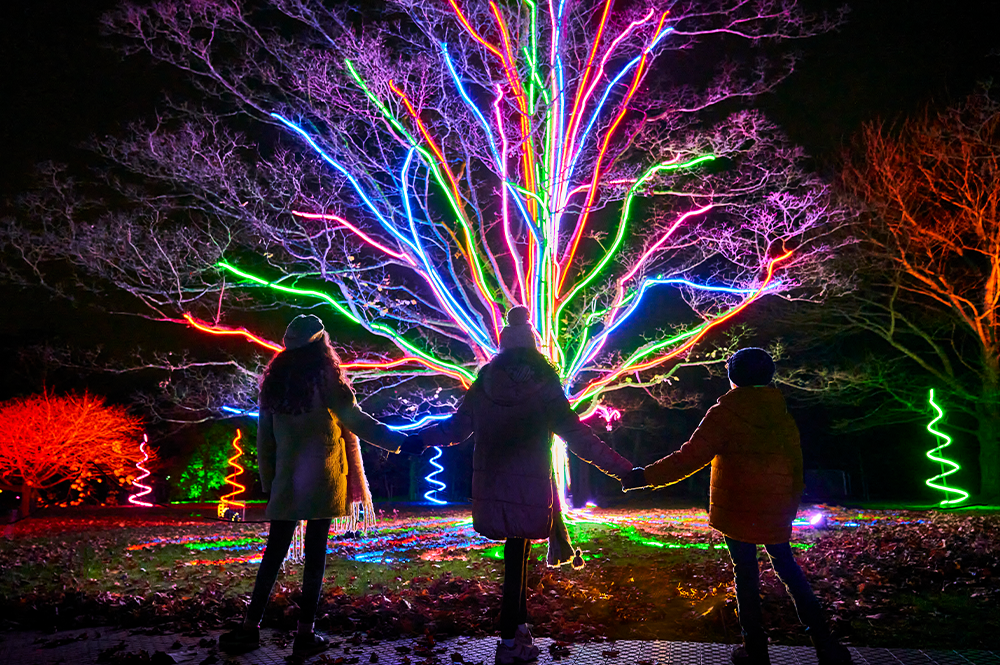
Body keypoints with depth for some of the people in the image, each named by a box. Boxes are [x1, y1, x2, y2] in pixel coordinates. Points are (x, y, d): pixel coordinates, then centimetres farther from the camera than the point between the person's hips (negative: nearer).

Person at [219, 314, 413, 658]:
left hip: (286, 480, 4)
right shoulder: (323, 376, -6)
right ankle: (305, 634, 5)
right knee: (315, 553, 1)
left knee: (274, 551, 10)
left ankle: (250, 627, 13)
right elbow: (354, 420, -14)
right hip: (322, 480, -4)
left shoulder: (275, 379, 9)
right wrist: (400, 442, -14)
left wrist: (267, 481, 16)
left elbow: (264, 436, 11)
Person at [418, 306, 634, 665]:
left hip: (491, 484, 3)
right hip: (530, 487, -3)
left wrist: (418, 438, 24)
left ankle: (519, 623, 26)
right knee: (517, 554, 3)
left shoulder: (484, 382, 3)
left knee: (516, 551, 18)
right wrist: (622, 469, -6)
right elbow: (577, 436, -9)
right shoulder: (543, 385, -5)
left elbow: (457, 427, 7)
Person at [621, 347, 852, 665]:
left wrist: (643, 476, -15)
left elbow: (689, 458, -18)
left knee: (746, 575, 7)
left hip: (737, 513, -5)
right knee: (788, 569, 18)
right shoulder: (784, 417, 7)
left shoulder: (725, 414, -11)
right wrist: (790, 510, 21)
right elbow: (796, 469, 11)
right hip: (776, 515, 5)